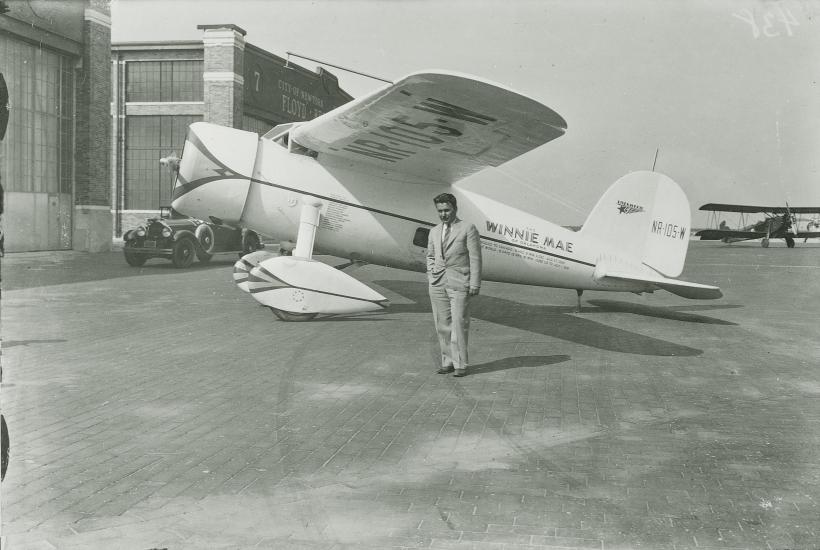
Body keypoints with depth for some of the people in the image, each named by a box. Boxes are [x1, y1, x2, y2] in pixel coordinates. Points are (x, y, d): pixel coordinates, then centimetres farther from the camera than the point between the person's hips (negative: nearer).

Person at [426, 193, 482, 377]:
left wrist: (475, 284, -9)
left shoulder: (468, 229, -1)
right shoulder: (434, 232, 14)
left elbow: (475, 258, -4)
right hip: (437, 284, 5)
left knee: (459, 324, -7)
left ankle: (460, 364, 0)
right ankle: (447, 362, 14)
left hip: (459, 283, -5)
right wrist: (431, 279, 11)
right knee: (442, 325, 6)